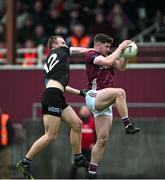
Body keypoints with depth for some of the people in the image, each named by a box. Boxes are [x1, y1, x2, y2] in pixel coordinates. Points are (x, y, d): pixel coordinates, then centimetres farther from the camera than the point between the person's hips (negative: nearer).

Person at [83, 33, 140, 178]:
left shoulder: (105, 57, 22)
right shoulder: (91, 55, -3)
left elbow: (121, 67, 18)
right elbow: (108, 61, -18)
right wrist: (120, 47, -10)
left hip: (104, 104, 8)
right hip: (94, 96, -8)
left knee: (102, 140, 2)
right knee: (119, 92, -34)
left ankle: (92, 172, 4)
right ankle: (128, 125, -36)